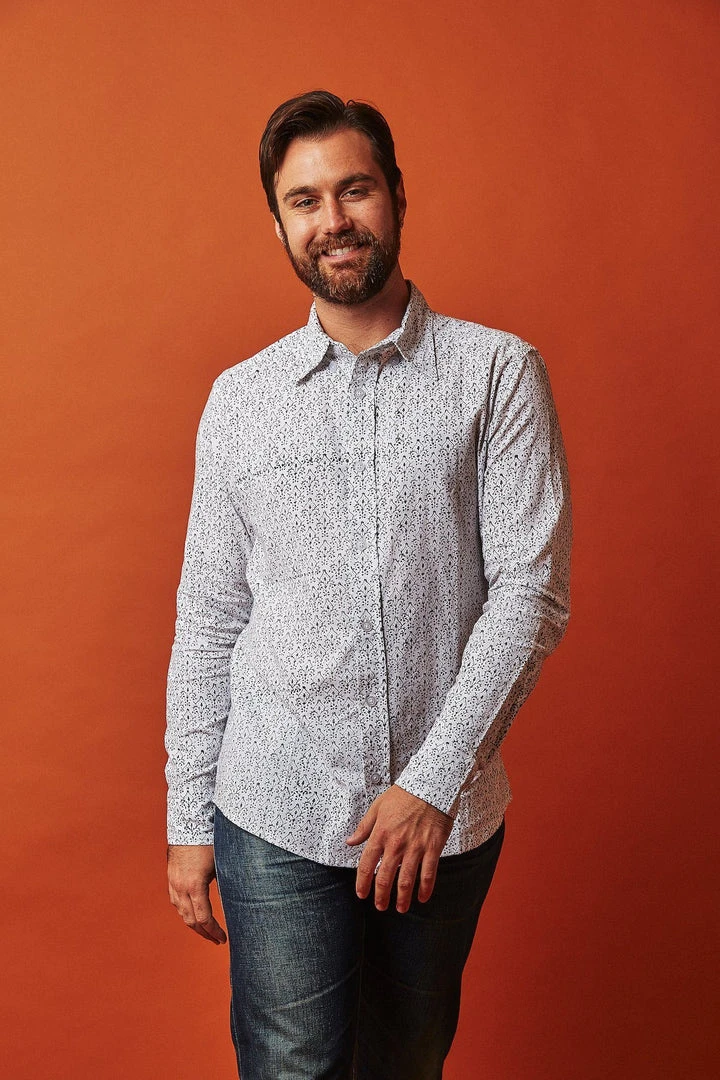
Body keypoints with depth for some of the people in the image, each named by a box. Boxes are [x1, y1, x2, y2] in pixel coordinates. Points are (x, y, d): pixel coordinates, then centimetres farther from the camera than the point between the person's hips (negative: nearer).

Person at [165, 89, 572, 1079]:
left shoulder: (498, 373, -4)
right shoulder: (241, 398, 3)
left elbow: (532, 589, -9)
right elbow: (207, 623, 4)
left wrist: (435, 780, -15)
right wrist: (188, 821, 4)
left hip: (447, 815, 0)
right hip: (275, 815, 0)